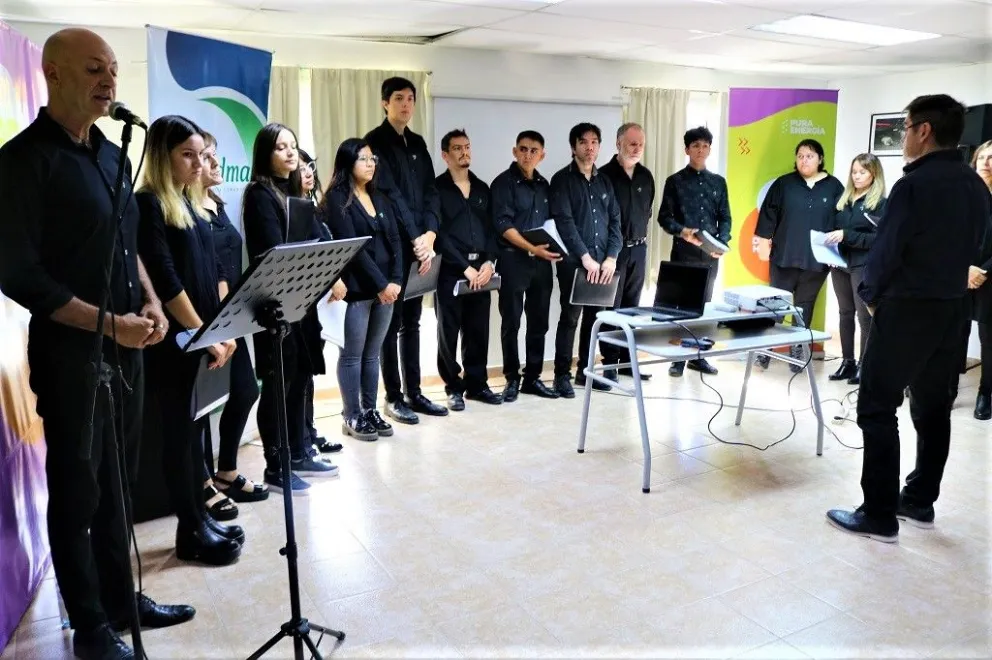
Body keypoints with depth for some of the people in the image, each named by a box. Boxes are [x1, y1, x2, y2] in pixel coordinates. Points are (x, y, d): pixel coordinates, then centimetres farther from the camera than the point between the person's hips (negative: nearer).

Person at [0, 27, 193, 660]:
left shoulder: (111, 154, 11)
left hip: (127, 347, 7)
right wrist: (108, 324, -19)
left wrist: (150, 303, 3)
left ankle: (121, 600, 31)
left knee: (117, 482, 16)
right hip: (70, 351, -7)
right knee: (77, 491, 6)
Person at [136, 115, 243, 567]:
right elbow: (165, 281, -17)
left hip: (207, 337, 8)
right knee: (180, 433, 2)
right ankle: (191, 532, 12)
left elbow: (215, 270, 11)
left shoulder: (191, 205, 14)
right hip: (175, 341, -8)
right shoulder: (148, 205, -10)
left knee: (197, 428, 14)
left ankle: (201, 517, 24)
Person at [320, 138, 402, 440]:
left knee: (373, 353, 12)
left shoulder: (380, 198, 16)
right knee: (352, 354, 2)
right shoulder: (337, 199, -5)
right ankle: (352, 417, 11)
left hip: (387, 287, 6)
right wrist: (380, 284, -15)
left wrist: (395, 281, -5)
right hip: (356, 289, -6)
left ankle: (371, 411, 21)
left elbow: (394, 241, 9)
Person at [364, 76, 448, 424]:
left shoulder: (417, 143, 17)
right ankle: (394, 397, 8)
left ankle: (414, 392, 19)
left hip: (420, 244, 7)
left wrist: (430, 233, -5)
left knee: (412, 322, 11)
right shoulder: (375, 142, -4)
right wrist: (415, 238, -16)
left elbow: (430, 191, 10)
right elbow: (390, 194, -13)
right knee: (392, 323, 0)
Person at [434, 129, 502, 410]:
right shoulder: (437, 189, -1)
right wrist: (465, 267, -14)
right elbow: (439, 234, -10)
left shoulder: (482, 189, 16)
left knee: (478, 330, 8)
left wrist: (489, 262, -4)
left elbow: (491, 229, 12)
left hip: (481, 270, 5)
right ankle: (454, 387, 13)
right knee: (449, 331, 2)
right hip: (450, 270, -5)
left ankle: (477, 383, 19)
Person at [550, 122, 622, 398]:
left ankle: (586, 371, 21)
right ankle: (562, 375, 6)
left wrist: (611, 257, -3)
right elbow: (564, 222, -12)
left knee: (595, 317, 9)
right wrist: (586, 257, -18)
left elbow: (615, 221, 11)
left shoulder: (604, 181, 15)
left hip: (603, 262, 5)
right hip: (574, 261, -5)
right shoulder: (562, 179, -2)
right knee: (570, 317, -3)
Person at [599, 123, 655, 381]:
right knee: (611, 307, -2)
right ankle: (610, 363, 4)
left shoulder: (646, 176, 10)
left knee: (632, 306, 10)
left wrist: (640, 234, 12)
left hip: (638, 248, 6)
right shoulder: (604, 174, -8)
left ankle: (627, 360, 19)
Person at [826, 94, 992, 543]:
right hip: (953, 307, 9)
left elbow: (886, 249, -15)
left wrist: (869, 294, 1)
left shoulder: (914, 184, -17)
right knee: (932, 406, 15)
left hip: (907, 309, -8)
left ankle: (879, 516, 1)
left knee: (877, 408, -2)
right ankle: (919, 502, 25)